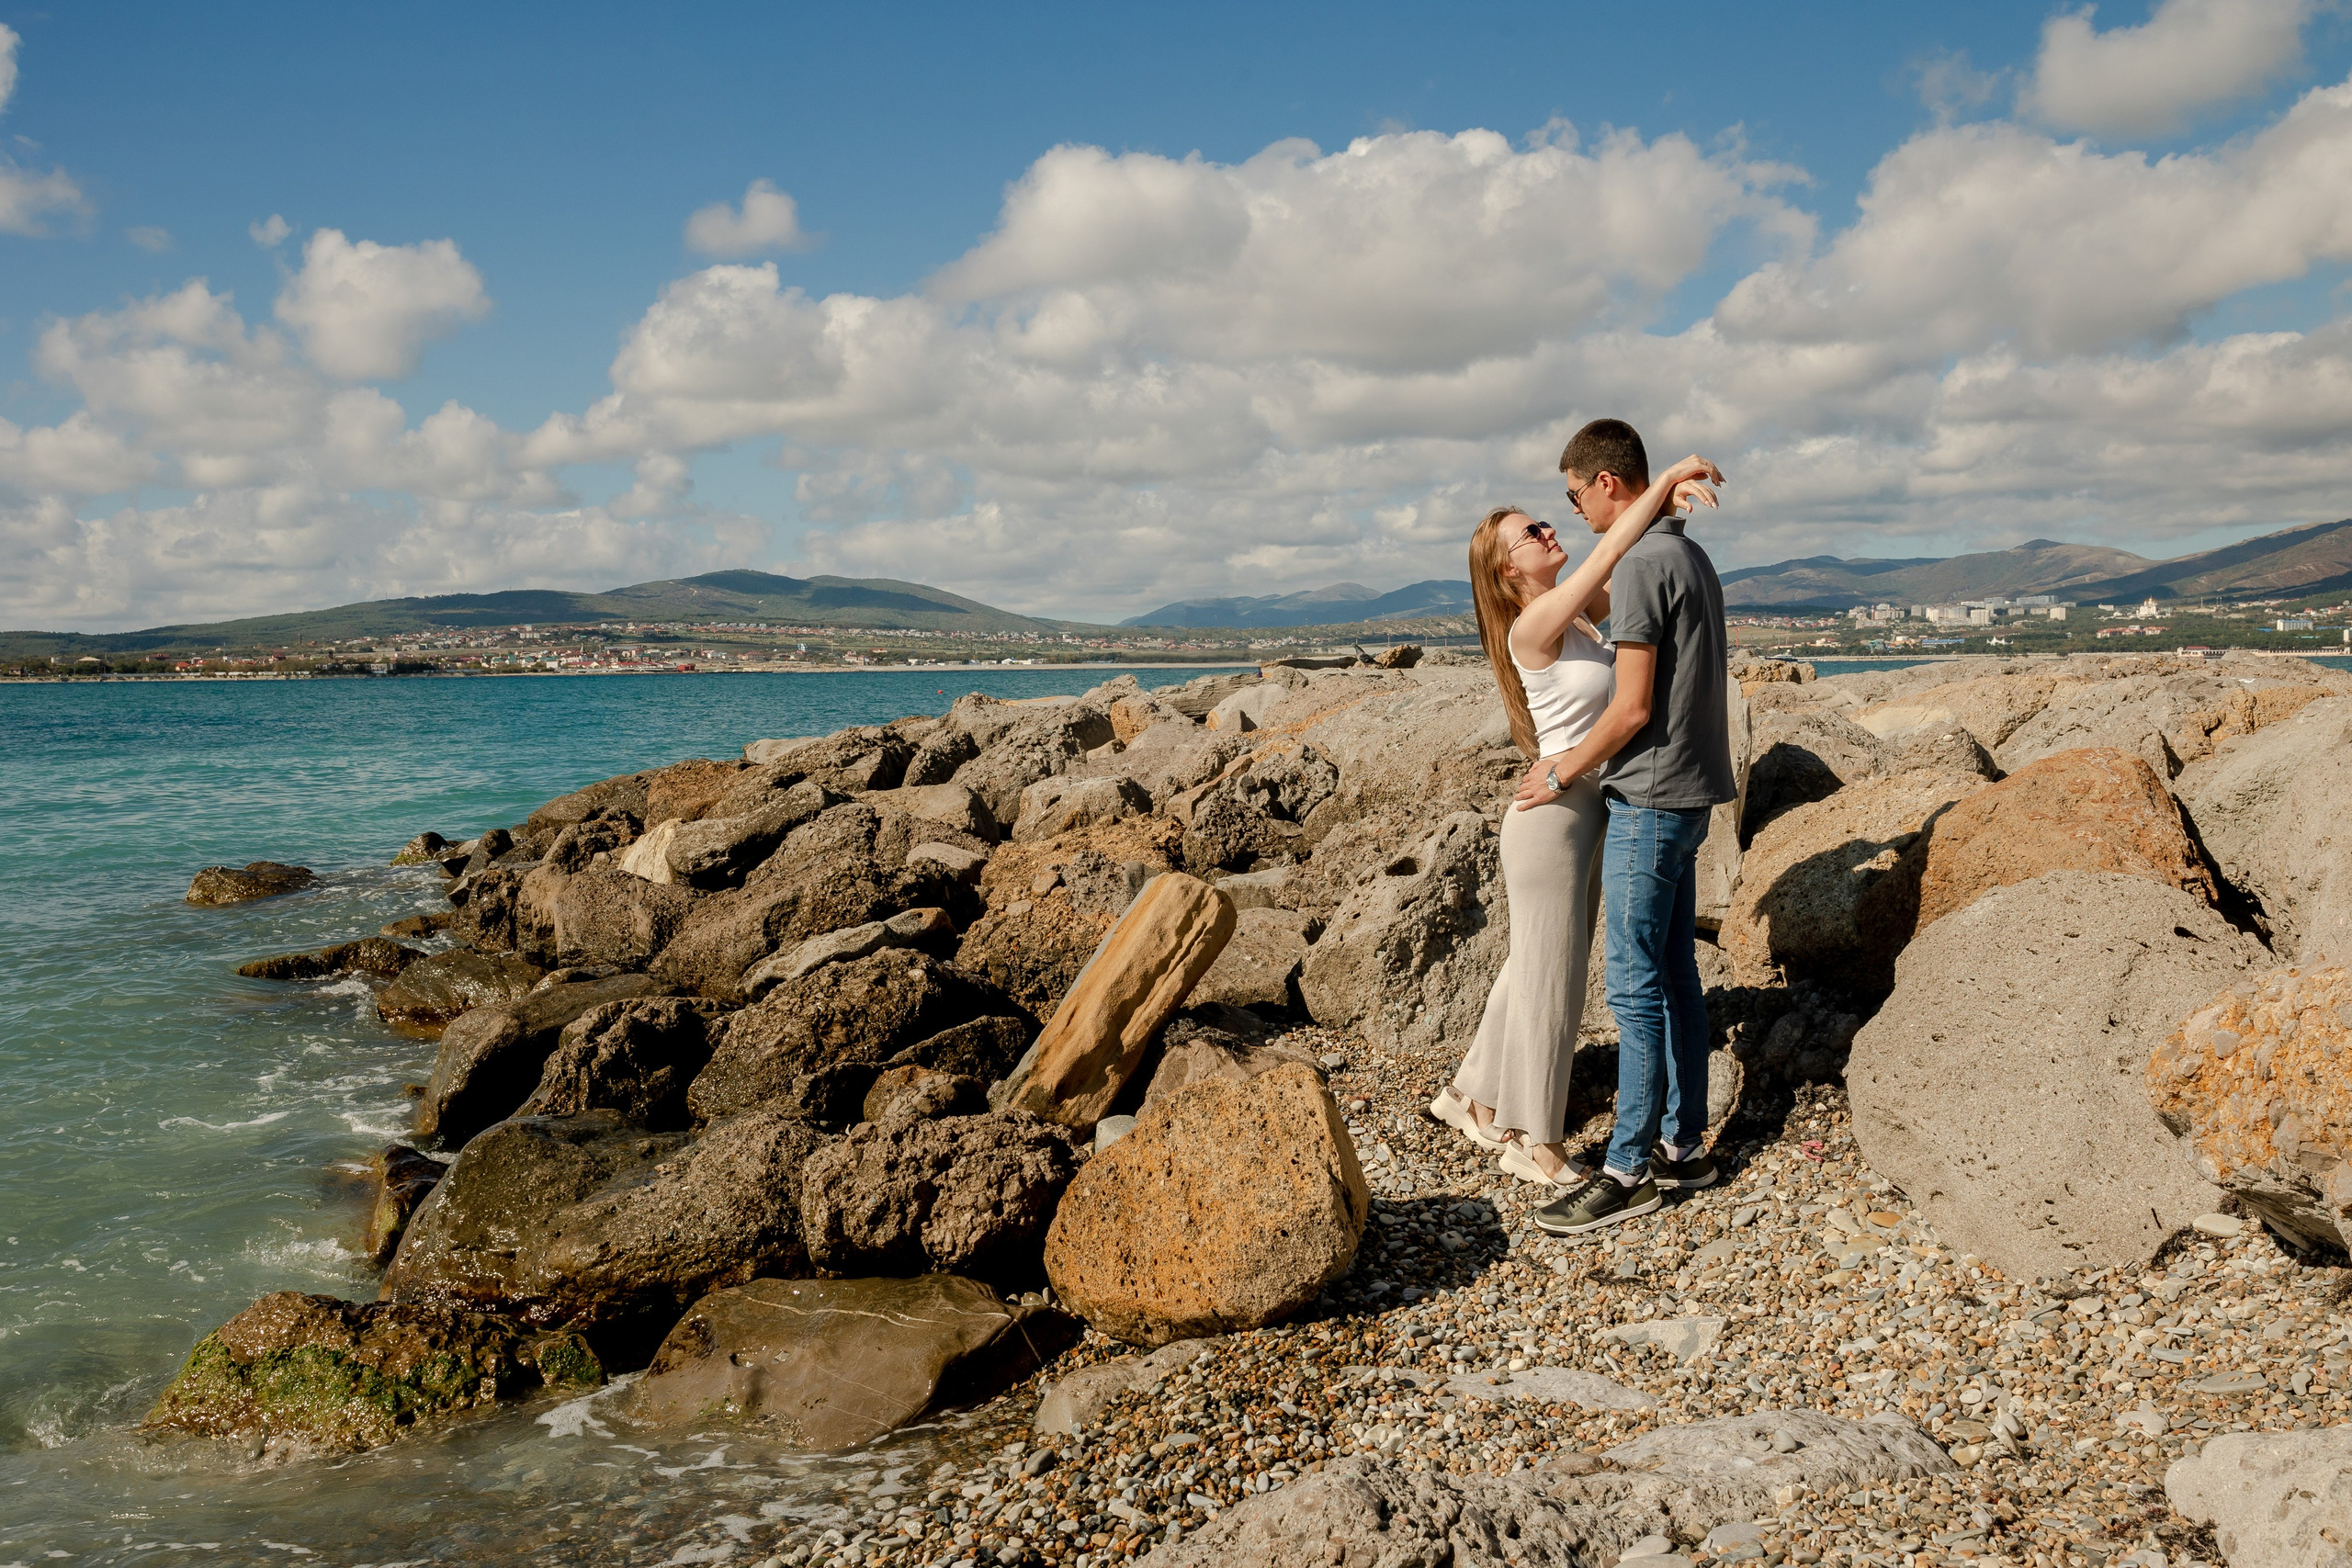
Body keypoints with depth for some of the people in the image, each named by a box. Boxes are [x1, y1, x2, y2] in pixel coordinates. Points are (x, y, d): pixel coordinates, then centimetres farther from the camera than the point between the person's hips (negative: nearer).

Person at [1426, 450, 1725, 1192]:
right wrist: (1667, 479, -17)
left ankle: (1473, 1096, 35)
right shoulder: (1533, 625, -18)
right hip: (1553, 818, -9)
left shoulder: (1575, 612, 7)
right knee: (1552, 984, 2)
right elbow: (1610, 553, -24)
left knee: (1535, 969, 19)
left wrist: (1670, 500, -5)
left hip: (1585, 816, 9)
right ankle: (1536, 1143, 16)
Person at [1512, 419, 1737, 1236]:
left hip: (1648, 798, -10)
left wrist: (1561, 774, -6)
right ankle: (1683, 1144, 21)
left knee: (1635, 985, -5)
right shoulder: (1694, 558, 14)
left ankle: (1628, 1170, 1)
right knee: (1675, 975, 14)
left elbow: (1633, 709, -19)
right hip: (1686, 793, 10)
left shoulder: (1640, 565, -16)